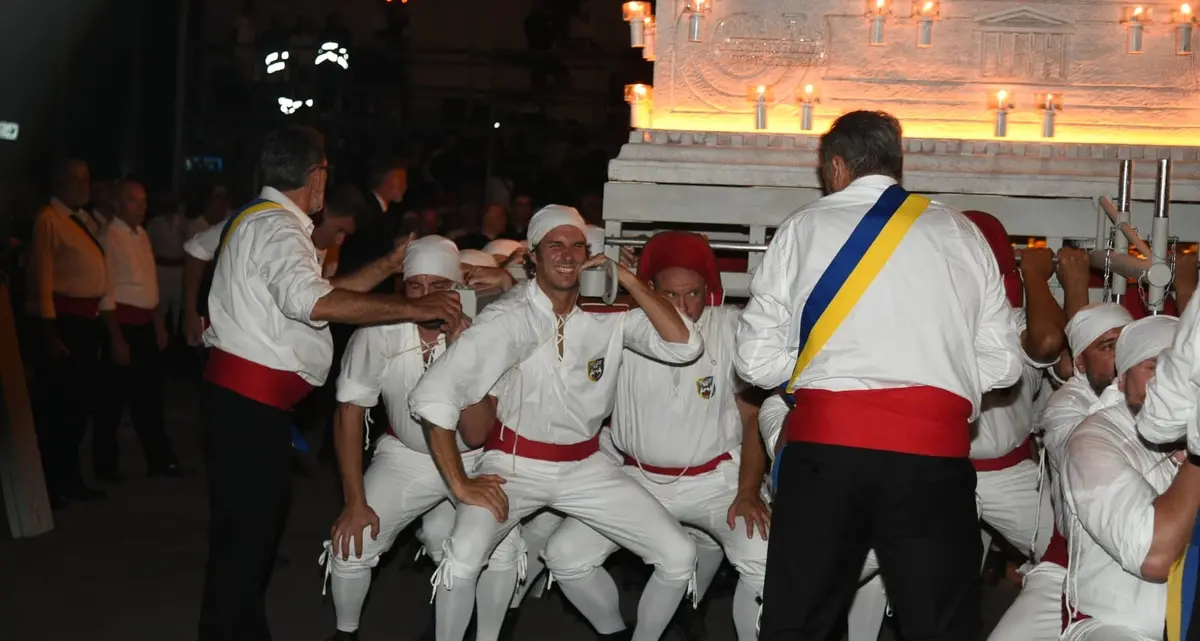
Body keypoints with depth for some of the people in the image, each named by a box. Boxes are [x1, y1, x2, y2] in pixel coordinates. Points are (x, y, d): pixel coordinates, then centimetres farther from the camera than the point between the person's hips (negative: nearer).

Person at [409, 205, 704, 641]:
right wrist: (460, 484, -21)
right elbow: (433, 395, -21)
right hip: (516, 464, -3)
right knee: (463, 560, -30)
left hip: (586, 467, 4)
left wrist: (627, 278, -19)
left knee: (679, 556, -5)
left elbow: (685, 346, -16)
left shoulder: (609, 313, -5)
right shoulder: (507, 319, -16)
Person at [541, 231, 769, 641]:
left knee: (765, 562, -26)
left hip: (715, 478, -2)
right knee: (565, 555, -7)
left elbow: (754, 414, -5)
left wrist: (748, 492, -11)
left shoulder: (732, 328, -9)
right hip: (639, 479, 3)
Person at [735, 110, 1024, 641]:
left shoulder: (804, 227, 8)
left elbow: (756, 361, 7)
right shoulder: (961, 233, 11)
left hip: (826, 443, -1)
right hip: (932, 447, 1)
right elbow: (1003, 363, 11)